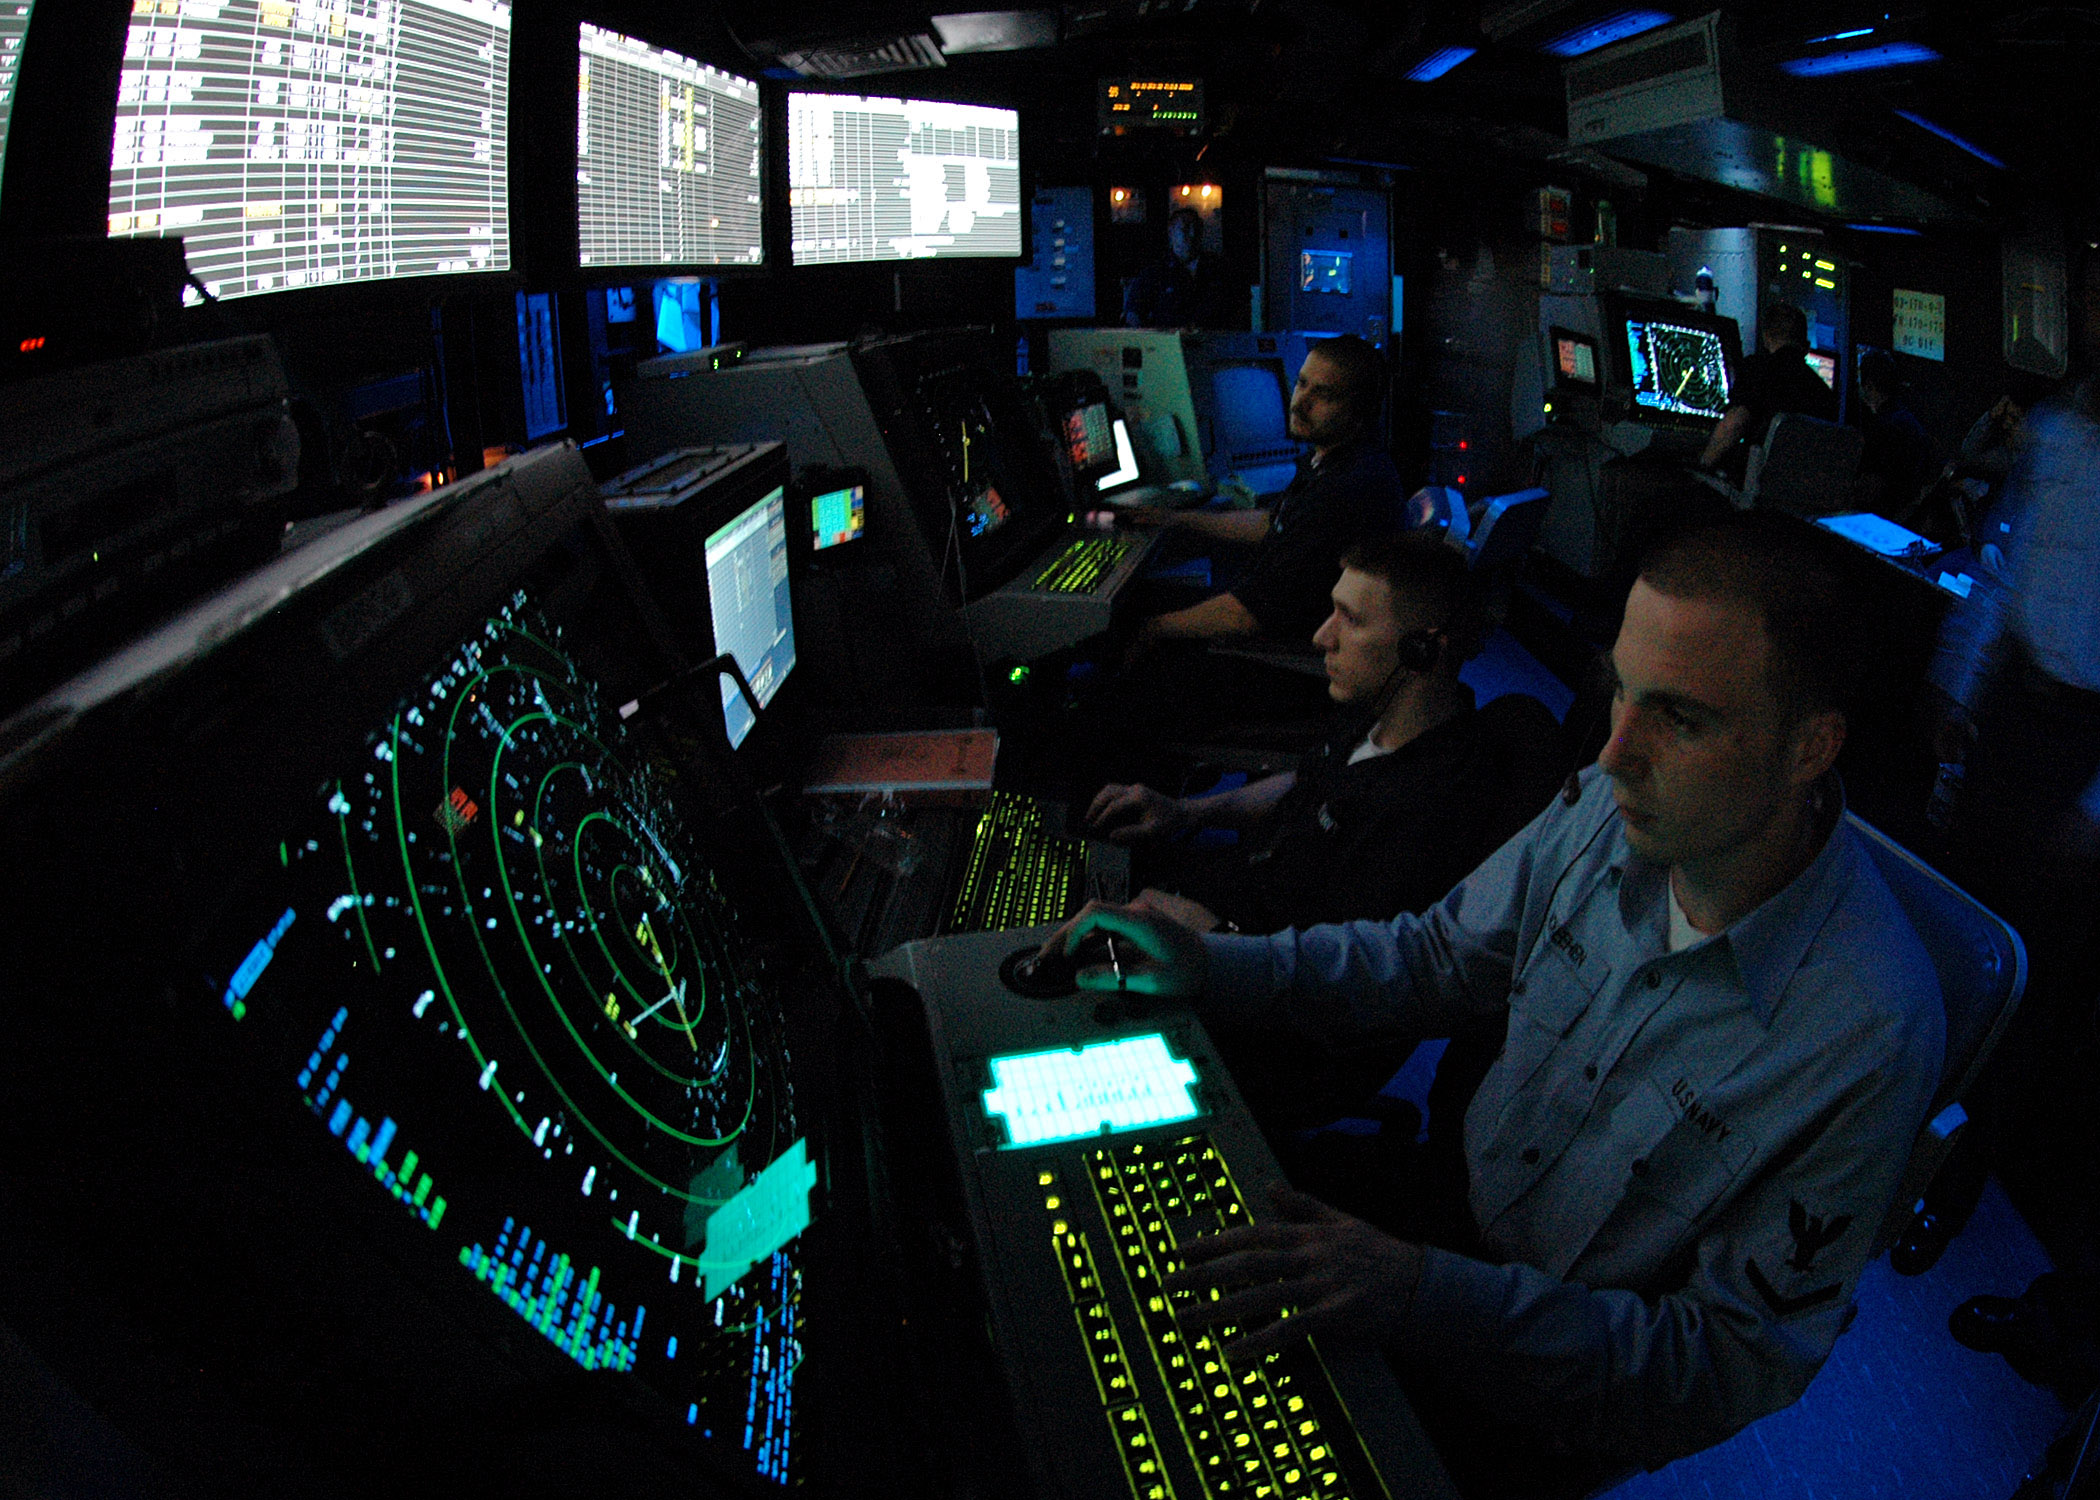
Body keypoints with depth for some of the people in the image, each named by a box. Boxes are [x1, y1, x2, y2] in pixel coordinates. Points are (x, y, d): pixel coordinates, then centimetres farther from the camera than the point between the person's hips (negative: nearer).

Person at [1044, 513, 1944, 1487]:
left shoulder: (1868, 1038, -31)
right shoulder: (1616, 809, -14)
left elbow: (1732, 1369, -25)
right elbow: (1437, 956, 3)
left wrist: (1431, 1297, -37)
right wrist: (1213, 967, -11)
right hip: (1461, 1205, 6)